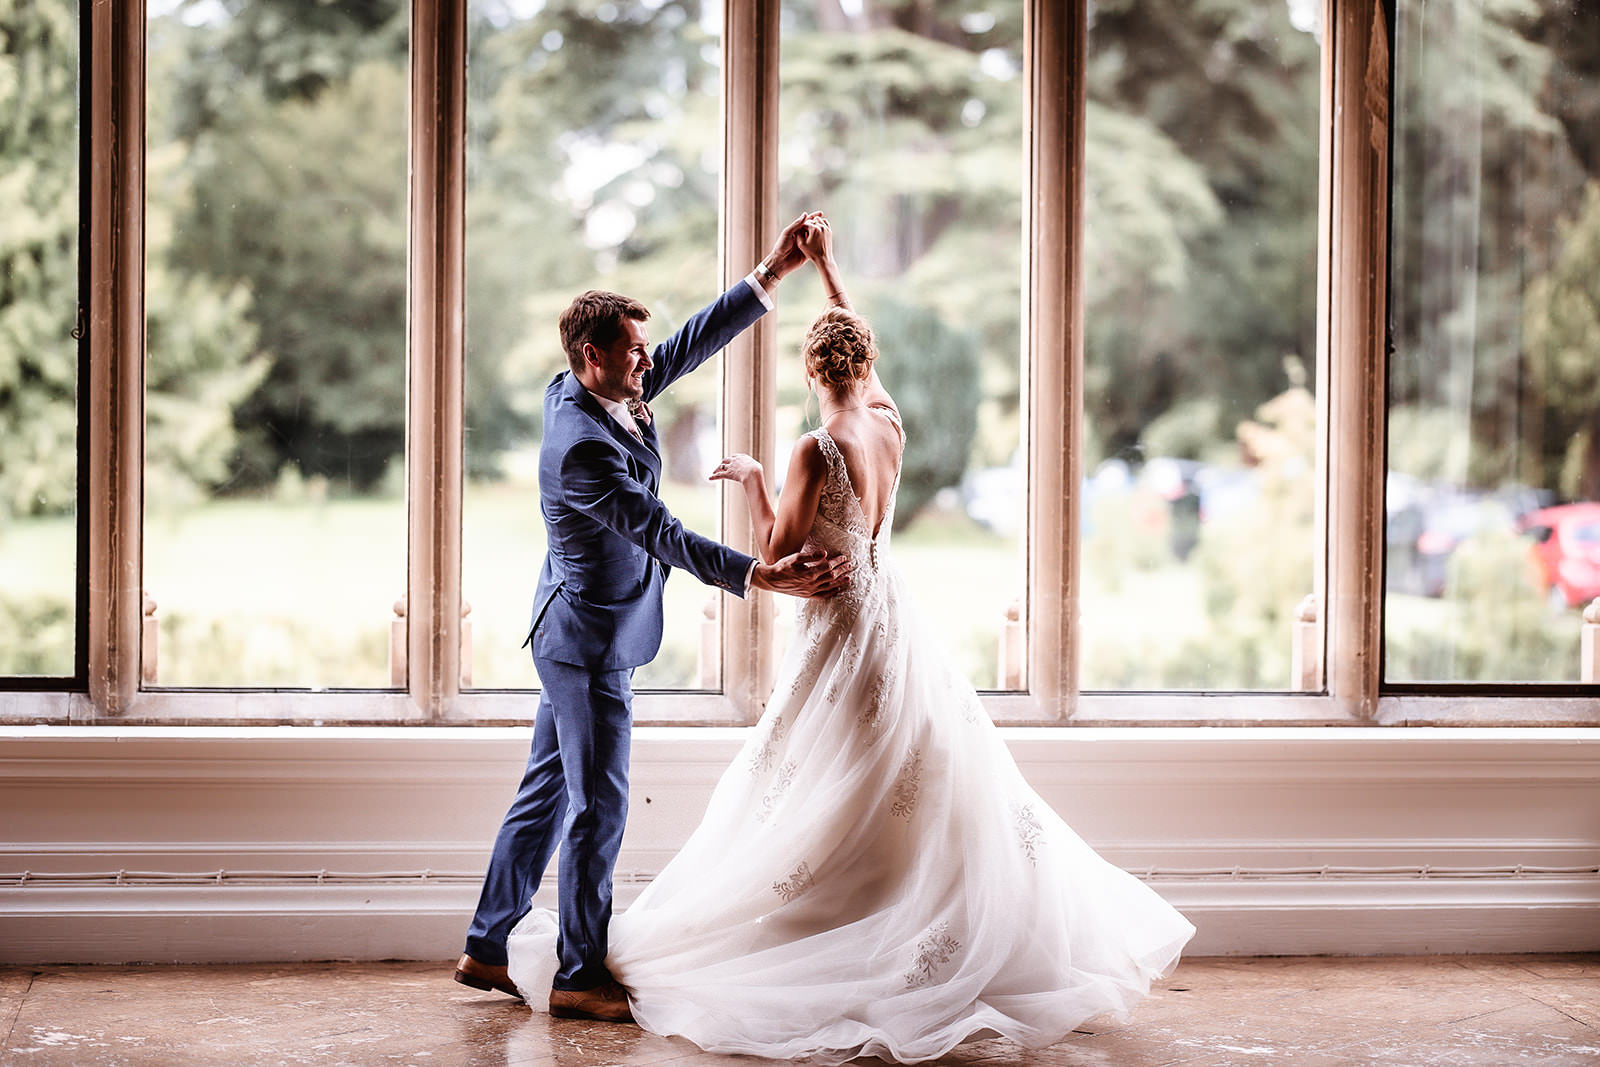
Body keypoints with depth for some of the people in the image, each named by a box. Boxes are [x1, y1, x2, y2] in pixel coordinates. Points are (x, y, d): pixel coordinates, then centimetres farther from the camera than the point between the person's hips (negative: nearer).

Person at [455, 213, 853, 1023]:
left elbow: (691, 346, 5)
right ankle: (581, 978, 9)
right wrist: (762, 577, -34)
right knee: (598, 808, -1)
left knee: (546, 794, 16)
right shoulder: (582, 447, -27)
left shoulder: (593, 394, 1)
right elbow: (661, 536, -30)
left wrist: (770, 275, 1)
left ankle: (484, 949, 24)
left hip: (579, 635, 10)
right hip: (590, 642, -10)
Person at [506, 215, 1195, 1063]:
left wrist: (752, 480, 1)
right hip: (895, 620, 7)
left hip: (843, 635, -6)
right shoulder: (889, 422, -1)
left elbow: (777, 557, -13)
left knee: (818, 815, -3)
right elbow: (858, 348, 19)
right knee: (941, 795, 12)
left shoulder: (815, 452, -19)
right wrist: (826, 269, 26)